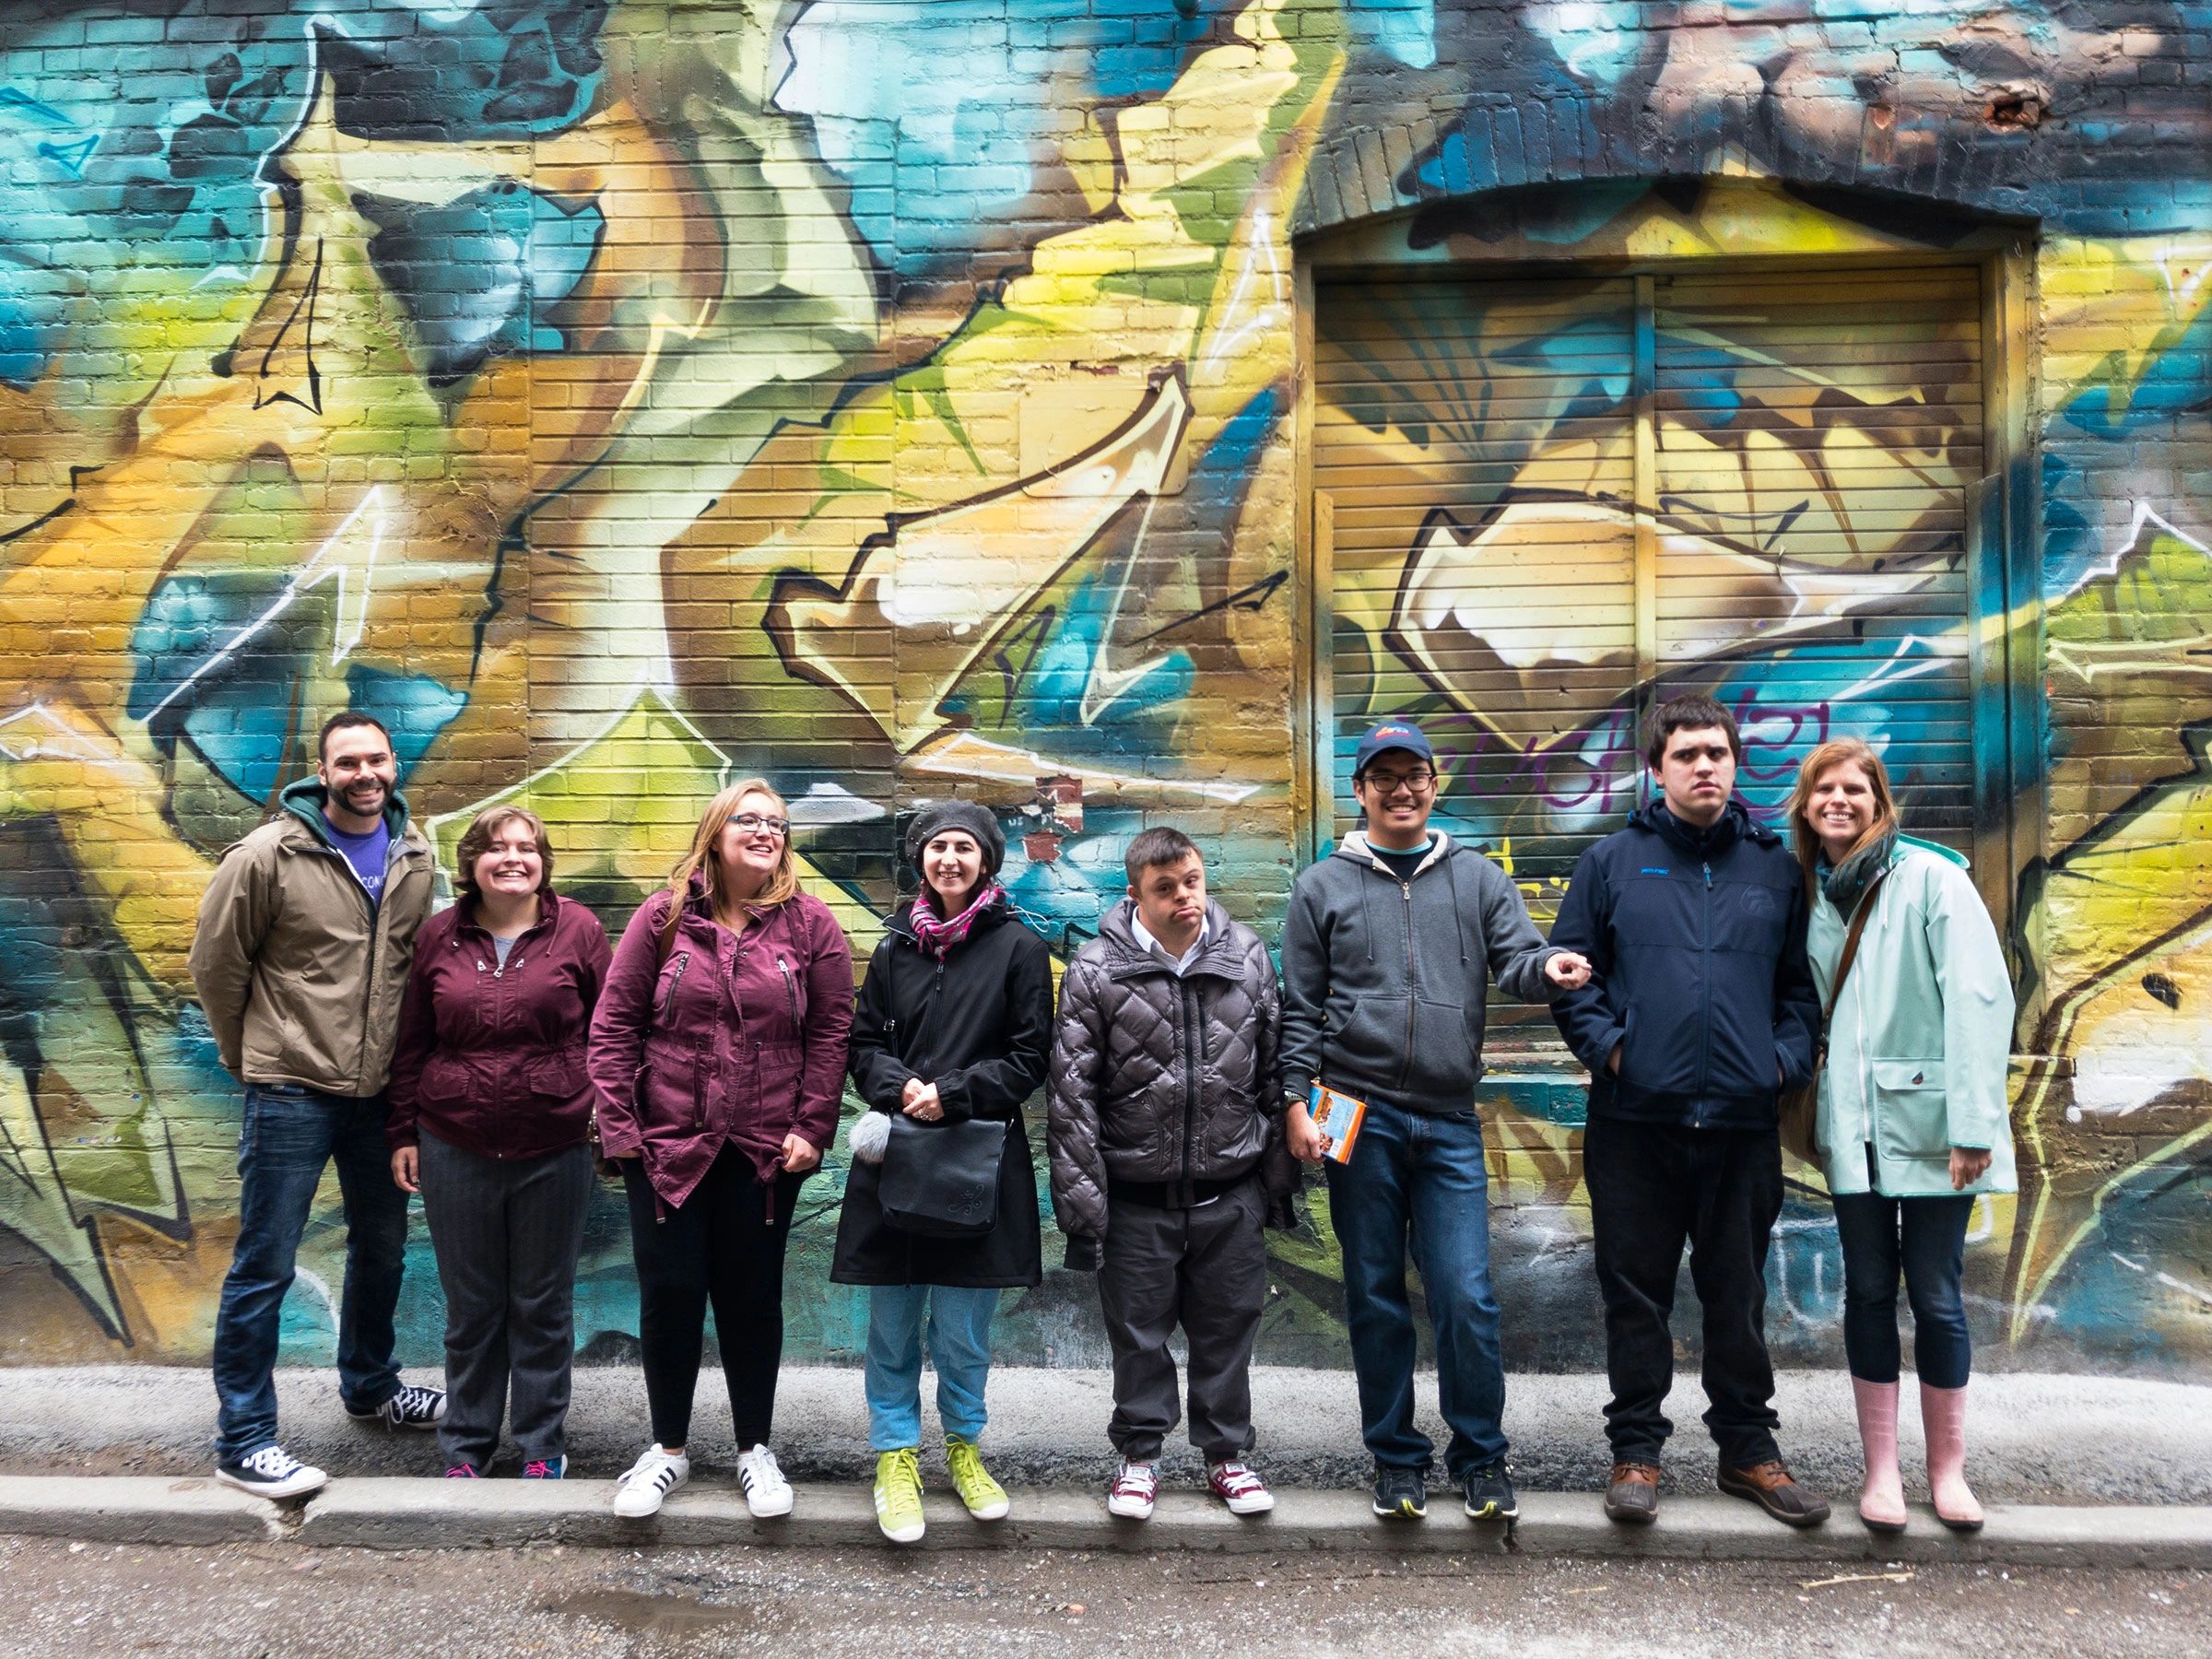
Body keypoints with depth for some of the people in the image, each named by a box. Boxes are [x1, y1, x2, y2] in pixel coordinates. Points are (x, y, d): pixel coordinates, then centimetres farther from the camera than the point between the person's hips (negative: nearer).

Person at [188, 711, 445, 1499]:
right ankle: (242, 1440, 13)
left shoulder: (415, 859, 2)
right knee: (264, 1267, 0)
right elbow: (215, 962, -5)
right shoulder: (269, 856, -13)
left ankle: (370, 1387, 40)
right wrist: (252, 1054, 3)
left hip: (380, 1088, 6)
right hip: (291, 1090, -6)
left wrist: (400, 1051, 11)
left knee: (381, 1246, 19)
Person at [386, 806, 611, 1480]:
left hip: (554, 1151, -2)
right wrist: (402, 1131, 8)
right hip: (456, 1150, 2)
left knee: (543, 1305, 11)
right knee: (470, 1305, 13)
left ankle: (542, 1444, 26)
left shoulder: (578, 930, -3)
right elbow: (412, 1041, 9)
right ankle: (466, 1443, 29)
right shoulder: (439, 936, 3)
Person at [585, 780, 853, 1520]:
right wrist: (618, 1125, -6)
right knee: (668, 1293, 7)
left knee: (752, 1297, 10)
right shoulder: (663, 917, -1)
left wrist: (811, 1129, -7)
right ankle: (667, 1448, 27)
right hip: (666, 1145, 0)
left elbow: (831, 1034, -1)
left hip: (766, 1152, 0)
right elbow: (614, 1025, -1)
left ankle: (755, 1448, 28)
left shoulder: (811, 924, -1)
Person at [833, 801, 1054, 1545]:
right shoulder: (896, 947, 8)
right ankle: (896, 1455, 22)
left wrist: (950, 1095, -13)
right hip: (894, 1156, 2)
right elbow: (863, 1043, 10)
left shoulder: (1019, 948, -1)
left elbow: (1030, 1058, -3)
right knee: (893, 1319, 8)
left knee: (963, 1324, 7)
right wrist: (901, 1087, -11)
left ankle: (963, 1445, 27)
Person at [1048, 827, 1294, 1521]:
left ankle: (1226, 1452, 32)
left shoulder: (1248, 956, 0)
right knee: (1139, 1331, 12)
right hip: (1137, 1193, -2)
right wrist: (1080, 1197, -9)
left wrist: (1280, 1171, 10)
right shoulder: (1096, 970, -9)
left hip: (1231, 1190, 2)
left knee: (1228, 1327, 14)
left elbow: (1274, 1068, 8)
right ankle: (1139, 1455, 30)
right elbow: (1072, 1092, -8)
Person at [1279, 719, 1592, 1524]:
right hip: (1361, 1116, 0)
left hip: (1450, 1122, 1)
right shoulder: (1322, 886, 7)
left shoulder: (1477, 878, 10)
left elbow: (1517, 957, -3)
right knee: (1376, 1298, 8)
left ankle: (1480, 1457, 15)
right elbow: (1299, 1009, 6)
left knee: (1467, 1297, -2)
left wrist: (1549, 966, -26)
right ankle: (1396, 1457, 21)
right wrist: (1297, 1100, -1)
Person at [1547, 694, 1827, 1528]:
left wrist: (1787, 1058, -2)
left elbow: (1801, 984, 13)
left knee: (1739, 1296, 13)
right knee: (1636, 1294, 7)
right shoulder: (1613, 861, 3)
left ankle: (1747, 1447, 28)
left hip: (1743, 1120, 2)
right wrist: (1607, 1046, -8)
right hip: (1635, 1117, -1)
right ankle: (1636, 1449, 20)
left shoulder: (1775, 867, 10)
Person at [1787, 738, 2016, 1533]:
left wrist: (1973, 1124, -16)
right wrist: (1810, 1110, 6)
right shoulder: (1809, 892, 8)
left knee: (1936, 1296, 4)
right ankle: (1881, 1468, 20)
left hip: (1927, 1120, -4)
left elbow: (1979, 998, -12)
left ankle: (1948, 1467, 21)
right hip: (1853, 1125, 4)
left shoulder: (1933, 878, -7)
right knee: (1869, 1291, 9)